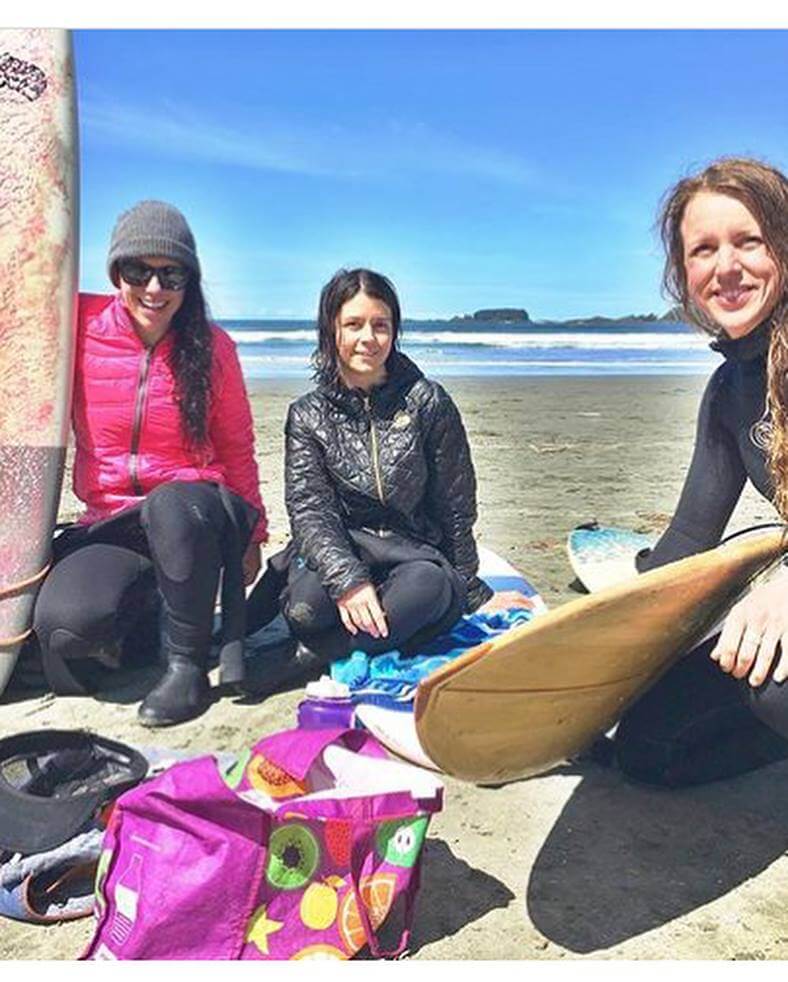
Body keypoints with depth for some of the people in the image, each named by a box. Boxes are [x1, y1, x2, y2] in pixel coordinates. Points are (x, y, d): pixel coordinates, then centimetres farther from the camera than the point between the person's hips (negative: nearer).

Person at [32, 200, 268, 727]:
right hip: (109, 524, 1)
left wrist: (251, 532, 12)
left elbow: (237, 449, 9)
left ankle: (187, 663, -17)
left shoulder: (212, 347, 0)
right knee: (65, 625, -28)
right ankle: (147, 613, 8)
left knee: (173, 504, -38)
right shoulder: (81, 325, -1)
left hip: (193, 512, 0)